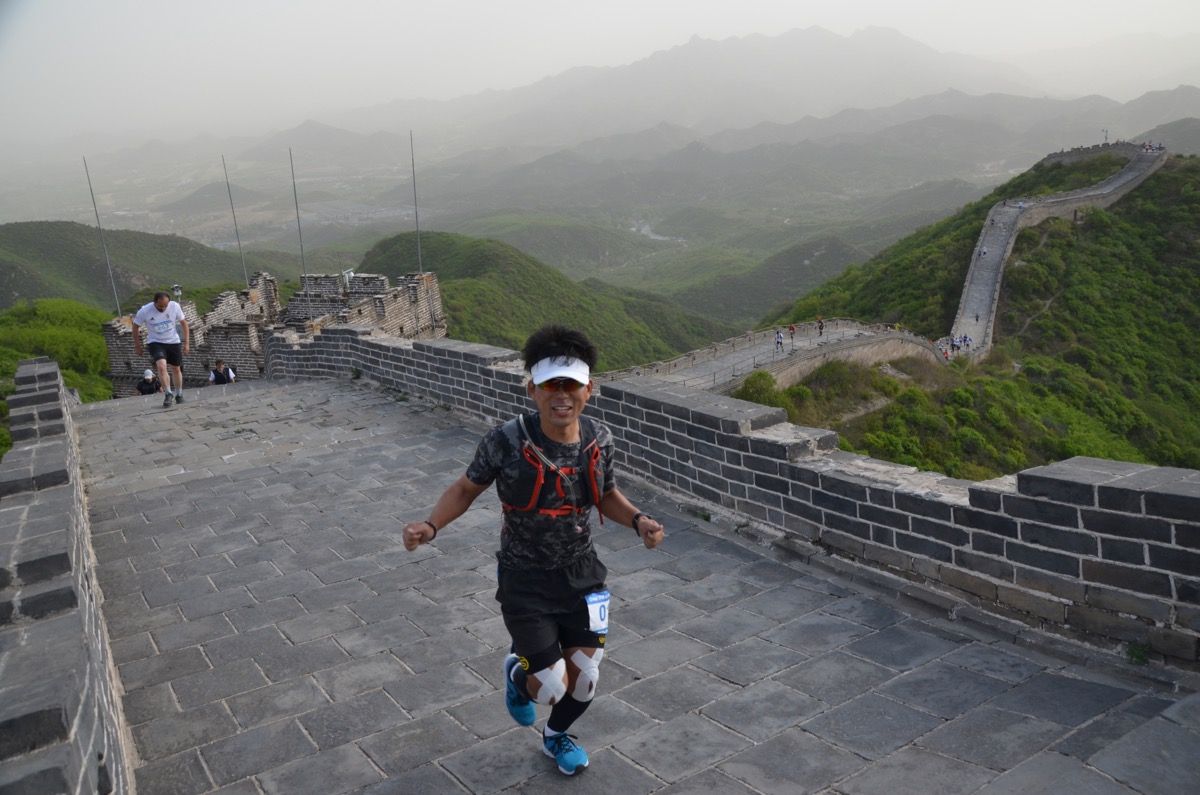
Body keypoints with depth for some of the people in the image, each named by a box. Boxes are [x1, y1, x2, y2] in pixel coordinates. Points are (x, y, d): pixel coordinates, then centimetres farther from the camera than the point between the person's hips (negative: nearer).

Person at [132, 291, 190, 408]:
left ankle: (179, 395, 31)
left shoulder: (175, 306, -17)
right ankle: (168, 394, -11)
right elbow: (136, 327, -4)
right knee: (161, 366, -24)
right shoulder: (144, 311, -21)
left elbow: (183, 322, -2)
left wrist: (187, 342, -4)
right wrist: (137, 346, 3)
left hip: (173, 341, 2)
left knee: (176, 369, 12)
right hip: (155, 342, -2)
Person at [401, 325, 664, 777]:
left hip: (582, 576, 4)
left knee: (584, 682, 11)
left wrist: (637, 520, -11)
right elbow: (465, 489, -6)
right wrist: (431, 525, -23)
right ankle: (518, 672, 38)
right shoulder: (506, 442, -22)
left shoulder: (600, 440, -11)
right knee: (552, 688, -2)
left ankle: (556, 736, 47)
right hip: (525, 582, -3)